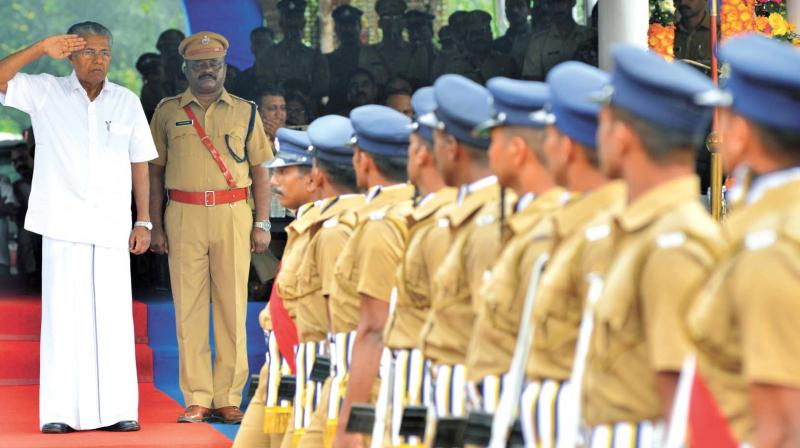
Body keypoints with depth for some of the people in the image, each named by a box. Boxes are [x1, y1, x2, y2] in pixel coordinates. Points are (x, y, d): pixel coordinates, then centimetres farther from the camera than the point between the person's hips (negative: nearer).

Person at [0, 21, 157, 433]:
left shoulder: (127, 102, 7)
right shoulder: (45, 92, 1)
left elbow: (140, 163, 10)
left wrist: (143, 222, 6)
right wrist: (40, 49, -21)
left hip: (112, 225, 2)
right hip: (63, 224, -2)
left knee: (113, 317, 1)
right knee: (63, 314, -3)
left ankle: (116, 410, 4)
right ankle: (60, 412, -1)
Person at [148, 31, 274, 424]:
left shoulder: (244, 112, 10)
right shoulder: (168, 112, 9)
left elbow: (260, 170, 10)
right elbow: (154, 171, 10)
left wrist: (262, 224, 2)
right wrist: (155, 226, 3)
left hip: (232, 215, 0)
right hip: (183, 216, 0)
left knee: (232, 307, -1)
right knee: (189, 307, -1)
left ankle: (228, 399, 4)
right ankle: (196, 400, 2)